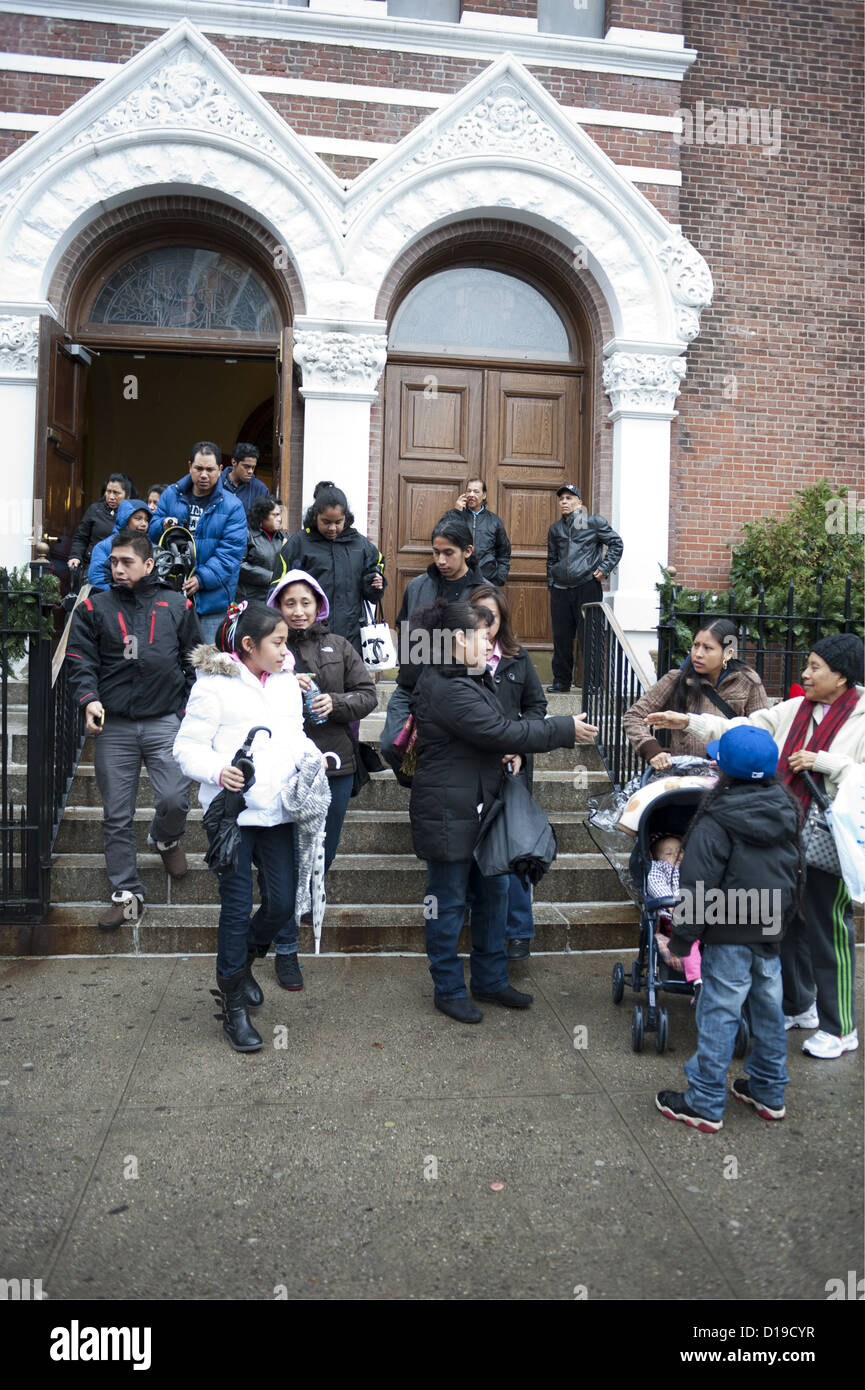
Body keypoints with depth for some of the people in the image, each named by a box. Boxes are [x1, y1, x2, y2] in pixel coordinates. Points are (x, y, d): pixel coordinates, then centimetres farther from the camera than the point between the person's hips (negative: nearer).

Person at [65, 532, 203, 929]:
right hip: (114, 726, 1)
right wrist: (89, 699, -16)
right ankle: (126, 894, 16)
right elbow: (80, 662, 2)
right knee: (117, 815, 4)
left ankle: (165, 838, 26)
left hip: (165, 721, -1)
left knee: (174, 799, -10)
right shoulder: (93, 609, 8)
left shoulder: (176, 606, 9)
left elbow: (194, 659, 12)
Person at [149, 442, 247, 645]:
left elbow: (231, 550, -9)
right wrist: (163, 525, -11)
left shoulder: (232, 506, -2)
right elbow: (152, 531, 15)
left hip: (212, 597, -3)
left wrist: (202, 579, -20)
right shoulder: (171, 494, 9)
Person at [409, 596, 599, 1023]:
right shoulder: (446, 689, -23)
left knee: (494, 892, 17)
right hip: (448, 815, -10)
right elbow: (500, 731, -24)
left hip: (481, 808, 10)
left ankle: (490, 979, 31)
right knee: (449, 904, 4)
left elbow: (491, 731, 20)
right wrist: (566, 731, -15)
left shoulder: (467, 679, 12)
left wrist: (511, 751, -3)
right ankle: (449, 991, 20)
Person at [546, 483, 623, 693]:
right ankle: (561, 680, 18)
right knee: (561, 636, 7)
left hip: (587, 586, -4)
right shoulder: (555, 529, 15)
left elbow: (616, 544, 7)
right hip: (560, 589, 4)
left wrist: (604, 568, -2)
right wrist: (551, 585, 16)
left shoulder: (595, 523, 2)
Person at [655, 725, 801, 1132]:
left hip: (729, 936, -7)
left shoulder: (716, 823, -19)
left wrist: (683, 937, -10)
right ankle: (770, 1092, 33)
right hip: (772, 931, 7)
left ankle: (706, 1104, 11)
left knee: (719, 1015, 1)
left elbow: (699, 888, -17)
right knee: (769, 1010, 18)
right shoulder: (786, 812, 3)